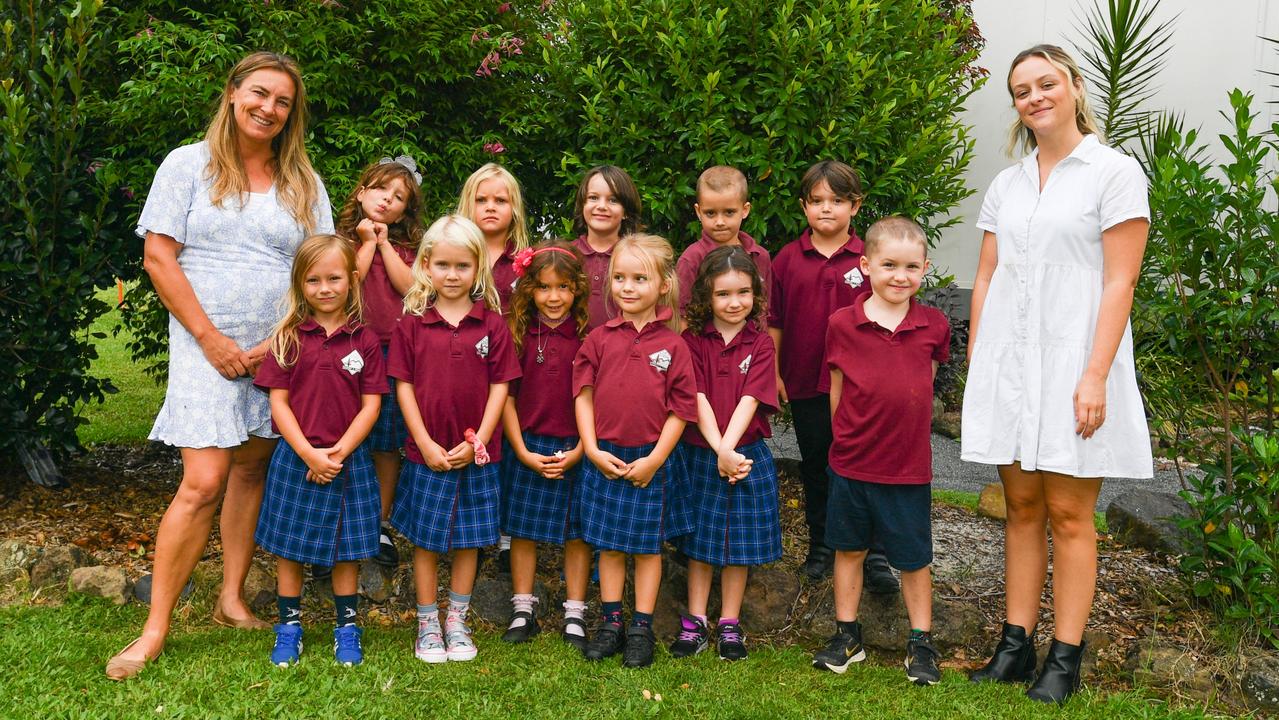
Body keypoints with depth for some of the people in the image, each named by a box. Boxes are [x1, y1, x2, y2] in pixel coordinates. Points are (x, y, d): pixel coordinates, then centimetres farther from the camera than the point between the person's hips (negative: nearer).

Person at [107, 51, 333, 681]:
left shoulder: (303, 183, 10)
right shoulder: (188, 165, 2)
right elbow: (159, 259, -3)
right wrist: (213, 339, -10)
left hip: (282, 351, 4)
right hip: (208, 348, -3)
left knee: (253, 471, 8)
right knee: (204, 483, -12)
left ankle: (232, 598, 23)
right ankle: (155, 630, -2)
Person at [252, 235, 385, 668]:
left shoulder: (365, 342, -1)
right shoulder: (288, 339, -1)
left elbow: (371, 406, -3)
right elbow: (278, 402, -3)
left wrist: (338, 452, -12)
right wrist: (309, 454, -13)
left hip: (348, 460, 0)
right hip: (295, 459, 0)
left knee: (346, 548, 9)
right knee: (288, 547, 8)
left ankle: (347, 628, 22)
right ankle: (289, 628, 22)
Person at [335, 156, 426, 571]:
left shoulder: (405, 246, 13)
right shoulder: (342, 238, 3)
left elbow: (410, 287, -5)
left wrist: (384, 241, -3)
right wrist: (367, 242, -7)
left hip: (393, 351, 3)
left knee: (387, 444, 10)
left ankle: (381, 525, 22)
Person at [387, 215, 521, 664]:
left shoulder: (492, 324, -1)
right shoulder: (412, 323, -1)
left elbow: (499, 387, -1)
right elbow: (404, 386, -2)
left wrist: (477, 442, -9)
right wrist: (426, 444, -9)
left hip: (475, 453, 1)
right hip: (427, 453, -1)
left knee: (468, 540, 10)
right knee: (425, 540, 7)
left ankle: (457, 622, 24)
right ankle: (427, 625, 20)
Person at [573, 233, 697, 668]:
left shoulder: (672, 345, -6)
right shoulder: (599, 339, -1)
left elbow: (680, 409, -5)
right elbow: (583, 396, 1)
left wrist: (654, 459, -9)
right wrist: (592, 449, -7)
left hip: (651, 460, -2)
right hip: (604, 458, 2)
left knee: (648, 545, 10)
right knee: (609, 545, 12)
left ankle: (642, 629, 20)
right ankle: (611, 624, 25)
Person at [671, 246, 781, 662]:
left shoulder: (760, 344, -2)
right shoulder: (693, 340, -3)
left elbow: (749, 401, -11)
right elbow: (698, 399, -10)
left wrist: (729, 449, -22)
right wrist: (719, 451, -20)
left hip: (746, 454, 0)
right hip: (700, 455, 0)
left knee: (739, 541, 8)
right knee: (700, 540, 8)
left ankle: (729, 625, 20)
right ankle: (694, 624, 18)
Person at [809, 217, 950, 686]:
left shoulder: (934, 326, -4)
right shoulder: (843, 324, -7)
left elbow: (925, 384, 9)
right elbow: (837, 391, 3)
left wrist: (901, 429, 9)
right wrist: (849, 437, 5)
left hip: (909, 465, 0)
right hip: (851, 462, 0)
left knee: (914, 558, 9)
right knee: (849, 548, 14)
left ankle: (921, 643, 24)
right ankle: (847, 634, 28)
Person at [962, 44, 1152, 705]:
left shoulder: (1114, 172, -2)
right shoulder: (1005, 186, 13)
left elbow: (1119, 282, -8)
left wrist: (1095, 375, -16)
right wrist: (975, 367, 7)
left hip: (1072, 361, -5)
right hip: (1007, 364, 5)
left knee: (1069, 513, -1)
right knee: (1022, 508, 9)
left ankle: (1065, 658, 8)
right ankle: (1016, 645, 16)